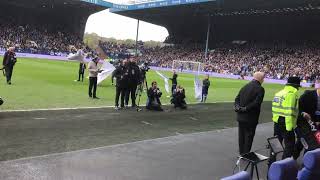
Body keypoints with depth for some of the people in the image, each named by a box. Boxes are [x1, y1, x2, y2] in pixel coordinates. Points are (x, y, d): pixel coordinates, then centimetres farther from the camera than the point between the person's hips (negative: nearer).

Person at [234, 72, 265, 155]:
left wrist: (237, 106, -6)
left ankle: (241, 153, 26)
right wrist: (246, 108, -16)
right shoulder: (260, 89, -12)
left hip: (241, 117, 6)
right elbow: (256, 103, -21)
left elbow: (237, 98, 5)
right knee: (249, 136, 6)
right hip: (250, 118, -6)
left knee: (241, 135, 15)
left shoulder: (245, 86, 8)